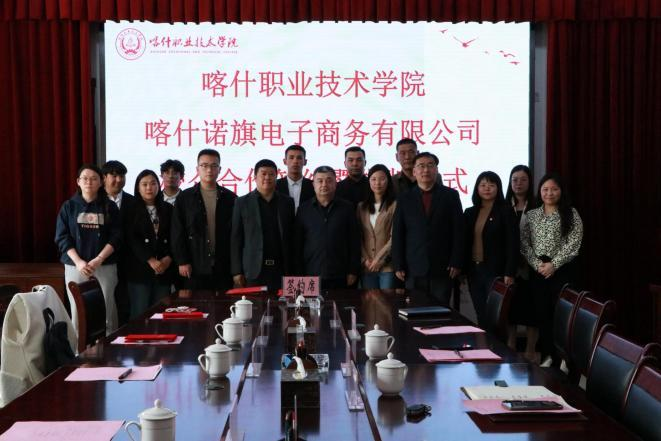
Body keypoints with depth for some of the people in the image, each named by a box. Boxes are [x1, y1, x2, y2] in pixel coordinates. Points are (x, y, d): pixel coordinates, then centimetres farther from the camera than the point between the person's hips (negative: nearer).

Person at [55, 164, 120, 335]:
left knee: (106, 314, -4)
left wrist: (98, 260, -14)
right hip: (75, 267, 1)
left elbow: (116, 237, -1)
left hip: (105, 267, 0)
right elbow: (62, 237, 1)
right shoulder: (69, 207, 7)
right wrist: (78, 262, -12)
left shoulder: (110, 207, 6)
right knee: (78, 313, -1)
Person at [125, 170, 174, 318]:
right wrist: (150, 260, -13)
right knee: (140, 314, -4)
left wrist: (168, 258, -6)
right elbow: (131, 239, -4)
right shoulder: (131, 210, 4)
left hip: (164, 269, 3)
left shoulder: (168, 209, 14)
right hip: (140, 270, -3)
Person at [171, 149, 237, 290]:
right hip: (195, 268, -1)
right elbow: (178, 233, 3)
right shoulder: (185, 198, 6)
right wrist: (182, 261, -5)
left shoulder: (230, 198, 8)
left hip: (224, 268, 1)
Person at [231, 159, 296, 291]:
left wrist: (292, 270, 5)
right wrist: (237, 272, -3)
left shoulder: (287, 202, 10)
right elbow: (236, 239, 3)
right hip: (254, 271, -1)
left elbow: (293, 237, 11)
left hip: (281, 270, 1)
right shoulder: (242, 203, 5)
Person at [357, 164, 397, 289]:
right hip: (367, 267, 4)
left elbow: (395, 237, -7)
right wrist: (365, 259, -2)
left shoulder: (394, 205, -2)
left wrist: (379, 259, -9)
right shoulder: (362, 207, 14)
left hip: (387, 266, -4)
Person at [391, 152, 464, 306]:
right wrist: (398, 266, -1)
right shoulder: (404, 199, 9)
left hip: (442, 268, -1)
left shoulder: (450, 195, 6)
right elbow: (397, 234, 6)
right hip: (414, 269, 1)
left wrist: (456, 263, -4)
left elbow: (458, 231, 3)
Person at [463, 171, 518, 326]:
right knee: (480, 315, 6)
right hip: (473, 270, 4)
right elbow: (464, 243, 12)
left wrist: (509, 274, -14)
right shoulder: (469, 213, 10)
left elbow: (512, 245, -8)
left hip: (496, 271, -4)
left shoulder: (505, 212, -3)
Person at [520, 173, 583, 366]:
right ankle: (546, 358, 12)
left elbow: (573, 244, -7)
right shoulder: (531, 215, 10)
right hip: (537, 271, 3)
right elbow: (524, 243, 5)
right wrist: (537, 264, -8)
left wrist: (553, 264, -14)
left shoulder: (571, 214, 0)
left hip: (562, 270, -3)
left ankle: (561, 359, 4)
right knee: (542, 314, 4)